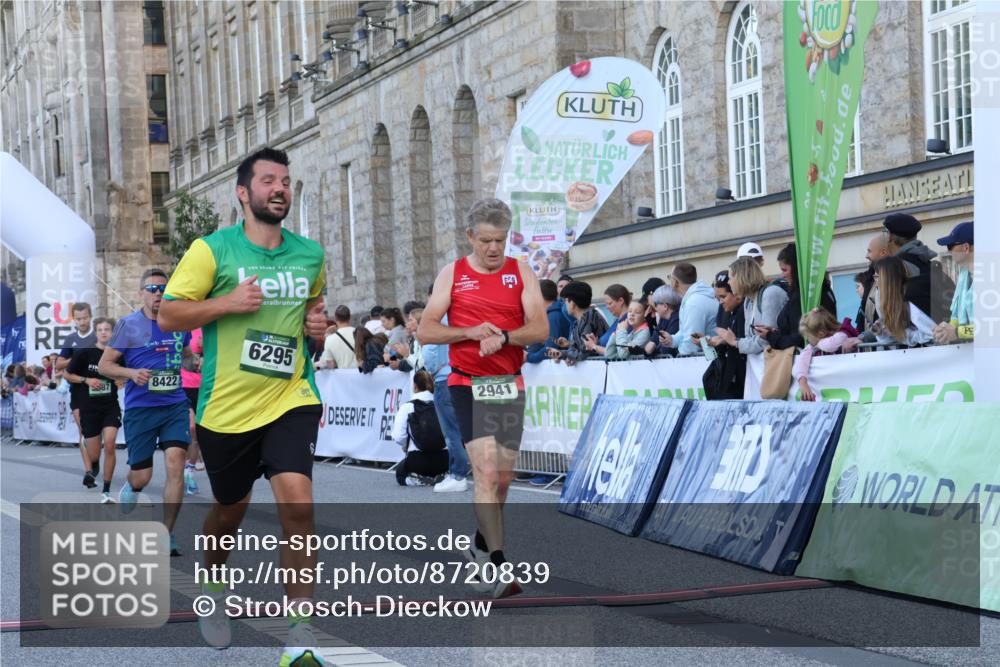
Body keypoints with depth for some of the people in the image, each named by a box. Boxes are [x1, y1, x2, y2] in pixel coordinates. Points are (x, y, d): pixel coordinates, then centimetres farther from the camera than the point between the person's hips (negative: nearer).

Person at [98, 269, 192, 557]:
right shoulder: (128, 325, -3)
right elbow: (104, 365, 0)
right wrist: (131, 373, -17)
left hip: (175, 406, 2)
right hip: (139, 409, -2)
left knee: (175, 463, -17)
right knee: (141, 477, 2)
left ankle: (167, 534, -7)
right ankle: (129, 487, 42)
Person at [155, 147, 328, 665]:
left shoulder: (310, 253, 8)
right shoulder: (211, 250, -5)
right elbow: (167, 316, -5)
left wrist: (318, 322, 5)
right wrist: (227, 302, -18)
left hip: (291, 399, 1)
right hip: (227, 407, -1)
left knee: (297, 503, -18)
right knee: (230, 510, 15)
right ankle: (212, 590, 48)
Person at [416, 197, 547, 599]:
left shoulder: (521, 274, 6)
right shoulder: (453, 275, 3)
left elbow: (540, 328, -4)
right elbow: (425, 331, -1)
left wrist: (503, 335, -22)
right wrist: (469, 332, -16)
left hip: (510, 384, 3)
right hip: (469, 384, -3)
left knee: (503, 478, 9)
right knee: (486, 471, -16)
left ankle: (481, 546, 32)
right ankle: (498, 564, -18)